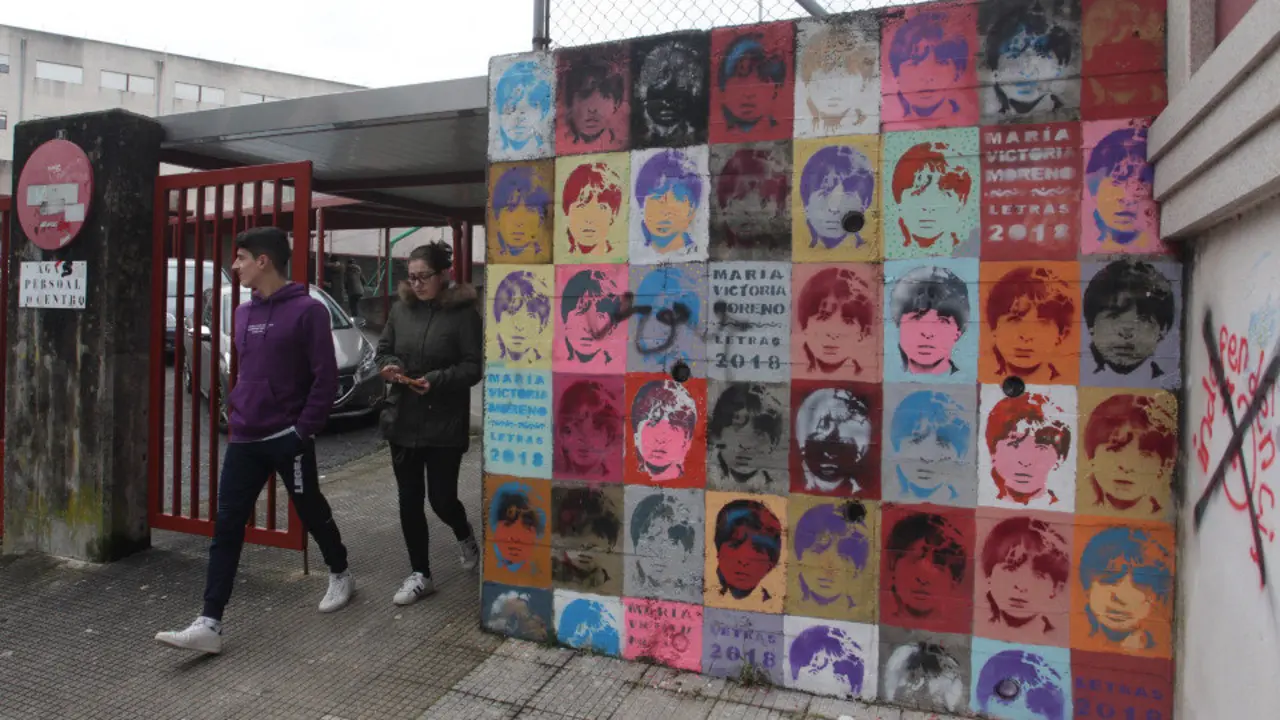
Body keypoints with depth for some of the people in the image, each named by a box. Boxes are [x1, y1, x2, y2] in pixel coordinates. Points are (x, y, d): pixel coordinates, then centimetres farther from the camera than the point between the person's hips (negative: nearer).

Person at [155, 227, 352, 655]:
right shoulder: (245, 313, 11)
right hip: (243, 441, 6)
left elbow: (325, 378, -14)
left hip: (287, 440, -6)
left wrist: (304, 430, -15)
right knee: (226, 529, 3)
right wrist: (237, 409, 11)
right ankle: (209, 624, 7)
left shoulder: (307, 310, -12)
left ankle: (340, 575, 37)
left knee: (312, 514, 12)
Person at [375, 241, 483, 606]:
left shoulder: (463, 312, -9)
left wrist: (437, 380, -25)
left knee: (441, 499, 3)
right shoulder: (400, 309, 7)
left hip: (445, 424, -5)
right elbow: (383, 350, 15)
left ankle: (465, 536, 38)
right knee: (409, 501, 8)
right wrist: (388, 366, -7)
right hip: (403, 421, 5)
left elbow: (474, 366, -11)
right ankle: (420, 575, 22)